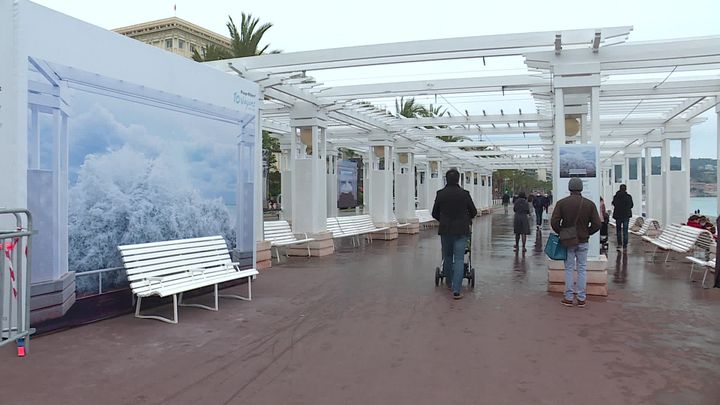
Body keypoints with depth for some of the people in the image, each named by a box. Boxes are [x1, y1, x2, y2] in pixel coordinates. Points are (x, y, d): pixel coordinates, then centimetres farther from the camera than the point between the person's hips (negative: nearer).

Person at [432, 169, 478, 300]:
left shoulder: (440, 194, -3)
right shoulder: (464, 194, -5)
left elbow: (434, 213, 5)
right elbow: (474, 212, 5)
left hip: (445, 230, 2)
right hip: (461, 230, -1)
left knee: (447, 257, 18)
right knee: (459, 259, -2)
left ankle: (450, 283, 31)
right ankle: (456, 290, -9)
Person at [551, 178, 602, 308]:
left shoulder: (561, 203, -7)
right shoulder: (589, 204, -3)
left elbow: (554, 222, -12)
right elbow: (597, 224, -5)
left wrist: (561, 233, 4)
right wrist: (587, 233, 11)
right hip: (583, 241, 1)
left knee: (569, 269, 7)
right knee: (582, 269, 9)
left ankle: (568, 298, 9)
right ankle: (581, 298, 13)